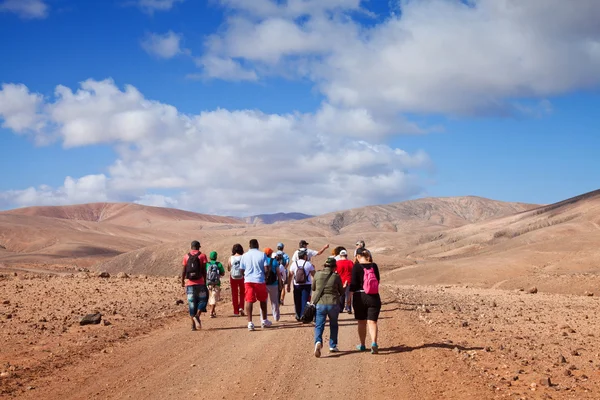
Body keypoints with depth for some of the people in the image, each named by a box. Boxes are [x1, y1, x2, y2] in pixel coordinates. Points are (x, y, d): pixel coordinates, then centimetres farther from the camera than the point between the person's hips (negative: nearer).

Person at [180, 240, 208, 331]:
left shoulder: (186, 256, 6)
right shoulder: (202, 256, 0)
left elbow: (183, 270, 3)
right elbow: (204, 270, -3)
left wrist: (182, 281, 11)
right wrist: (205, 282, 4)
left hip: (189, 283, 2)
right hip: (200, 283, -2)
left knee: (191, 303, 6)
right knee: (202, 300, 10)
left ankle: (193, 324, 4)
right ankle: (197, 315, -14)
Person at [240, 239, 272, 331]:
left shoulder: (244, 256, 4)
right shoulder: (262, 255, -1)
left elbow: (242, 270, 6)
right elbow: (266, 269, -7)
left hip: (248, 280, 1)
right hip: (260, 280, -1)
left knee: (249, 301, -2)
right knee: (263, 300, 16)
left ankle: (250, 322, -13)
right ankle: (264, 321, 26)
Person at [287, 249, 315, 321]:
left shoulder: (294, 264, 1)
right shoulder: (308, 264, -4)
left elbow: (290, 276, 0)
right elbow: (314, 275, -1)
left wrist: (288, 285, 5)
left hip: (297, 285, 2)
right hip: (306, 285, -2)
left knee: (297, 302, 13)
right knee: (305, 301, 0)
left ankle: (298, 316, 21)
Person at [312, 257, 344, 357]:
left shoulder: (317, 274, -2)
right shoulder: (336, 277, -6)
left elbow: (313, 288, 12)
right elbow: (341, 292, 5)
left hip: (320, 303, 0)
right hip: (333, 304, 0)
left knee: (319, 325, 4)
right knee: (333, 325, 21)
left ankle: (318, 341, -23)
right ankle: (333, 346, 24)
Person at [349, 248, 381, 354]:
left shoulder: (357, 266, -9)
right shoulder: (374, 265, 1)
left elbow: (354, 283, -10)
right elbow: (377, 280, 11)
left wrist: (350, 290, 6)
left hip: (360, 297, -2)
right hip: (374, 297, 2)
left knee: (361, 322, 13)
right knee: (372, 321, -1)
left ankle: (362, 345, 23)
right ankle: (374, 343, -21)